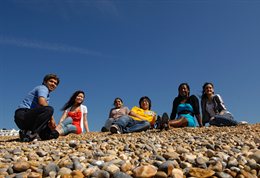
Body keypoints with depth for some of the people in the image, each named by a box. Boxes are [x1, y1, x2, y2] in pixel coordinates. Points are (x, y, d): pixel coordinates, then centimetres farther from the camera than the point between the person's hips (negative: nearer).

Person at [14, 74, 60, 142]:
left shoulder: (47, 95, 25)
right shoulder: (43, 88, -2)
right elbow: (42, 102, -25)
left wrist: (49, 121, -1)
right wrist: (51, 118, -16)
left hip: (30, 120, 9)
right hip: (23, 114, -9)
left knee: (54, 134, 1)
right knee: (49, 109, -32)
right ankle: (31, 133, -27)